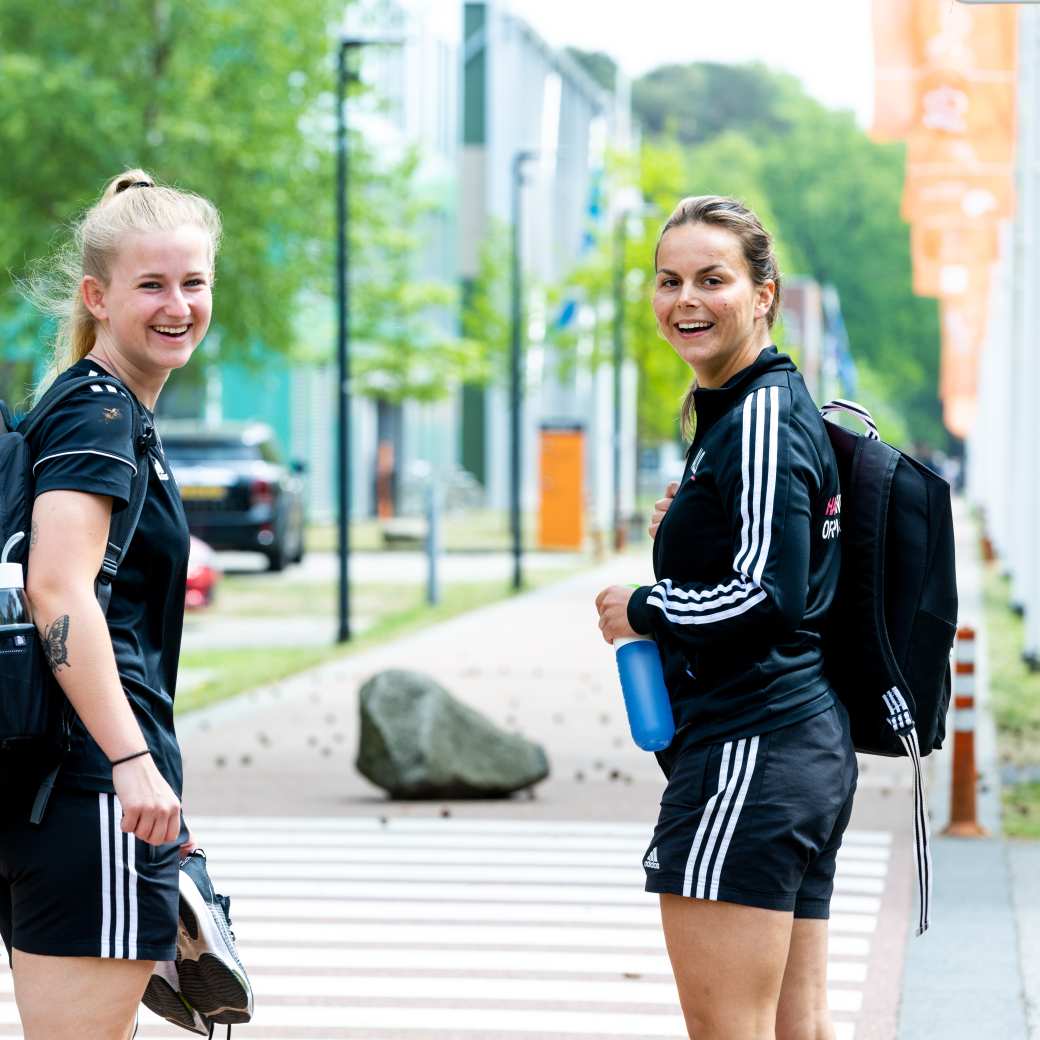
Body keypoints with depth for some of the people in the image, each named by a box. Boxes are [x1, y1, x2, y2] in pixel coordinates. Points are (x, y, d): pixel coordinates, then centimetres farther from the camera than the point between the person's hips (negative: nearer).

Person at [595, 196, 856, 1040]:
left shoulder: (762, 418, -13)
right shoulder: (731, 412, 19)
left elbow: (770, 593, -20)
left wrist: (641, 611, -9)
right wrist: (683, 534, 12)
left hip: (752, 746, -11)